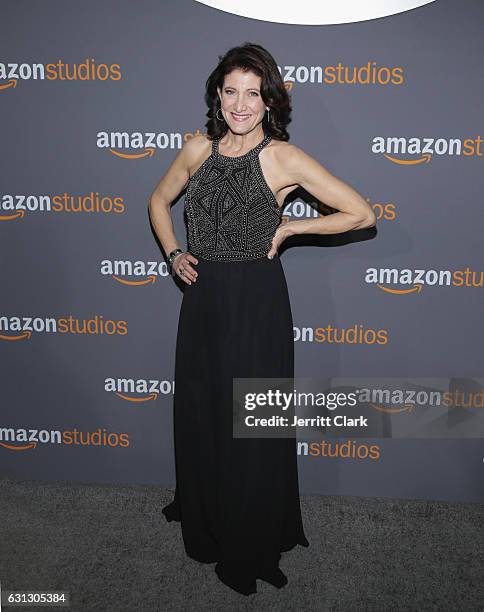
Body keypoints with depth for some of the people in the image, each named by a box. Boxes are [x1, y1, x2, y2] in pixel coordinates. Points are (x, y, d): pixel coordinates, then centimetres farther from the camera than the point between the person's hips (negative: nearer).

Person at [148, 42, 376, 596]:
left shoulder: (283, 158, -10)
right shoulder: (198, 149, 4)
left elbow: (362, 214, -11)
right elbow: (159, 201, 20)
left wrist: (289, 227, -8)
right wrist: (173, 254, 6)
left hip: (256, 300, -5)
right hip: (202, 295, 5)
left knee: (250, 425, 7)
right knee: (197, 410, 18)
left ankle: (252, 546, 31)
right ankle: (201, 515, 47)